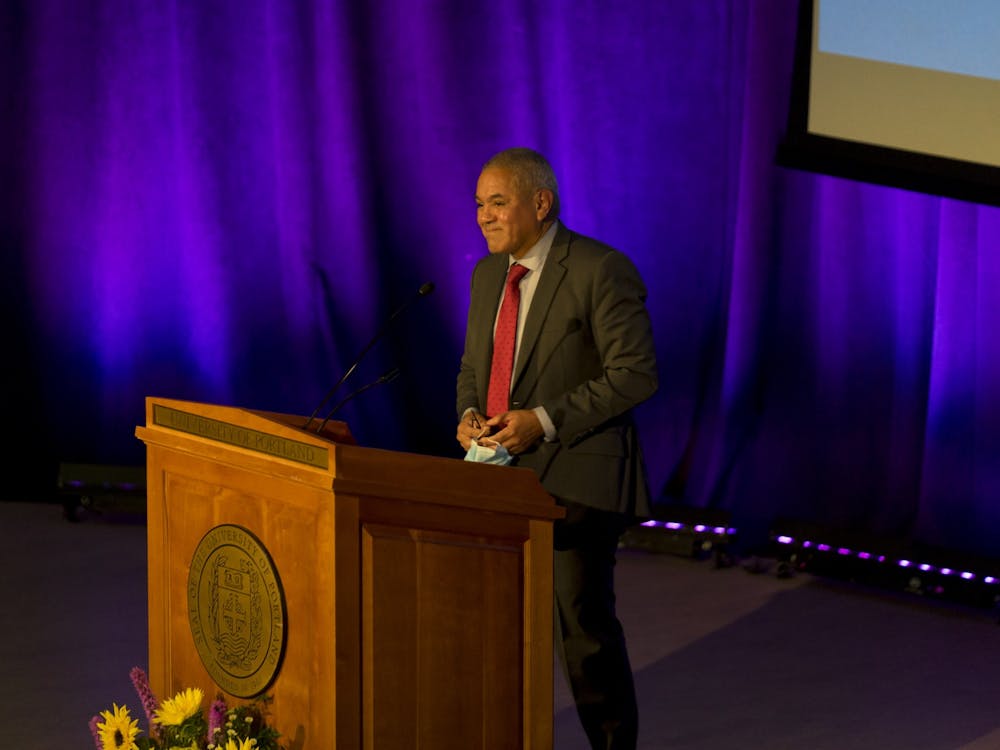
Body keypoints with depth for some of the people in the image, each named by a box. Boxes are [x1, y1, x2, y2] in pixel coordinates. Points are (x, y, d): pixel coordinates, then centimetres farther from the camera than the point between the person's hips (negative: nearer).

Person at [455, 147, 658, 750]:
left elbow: (636, 373, -14)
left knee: (584, 626, -5)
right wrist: (469, 414, 0)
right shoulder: (487, 274, 13)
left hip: (574, 478, -7)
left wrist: (545, 421, -19)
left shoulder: (601, 271, -11)